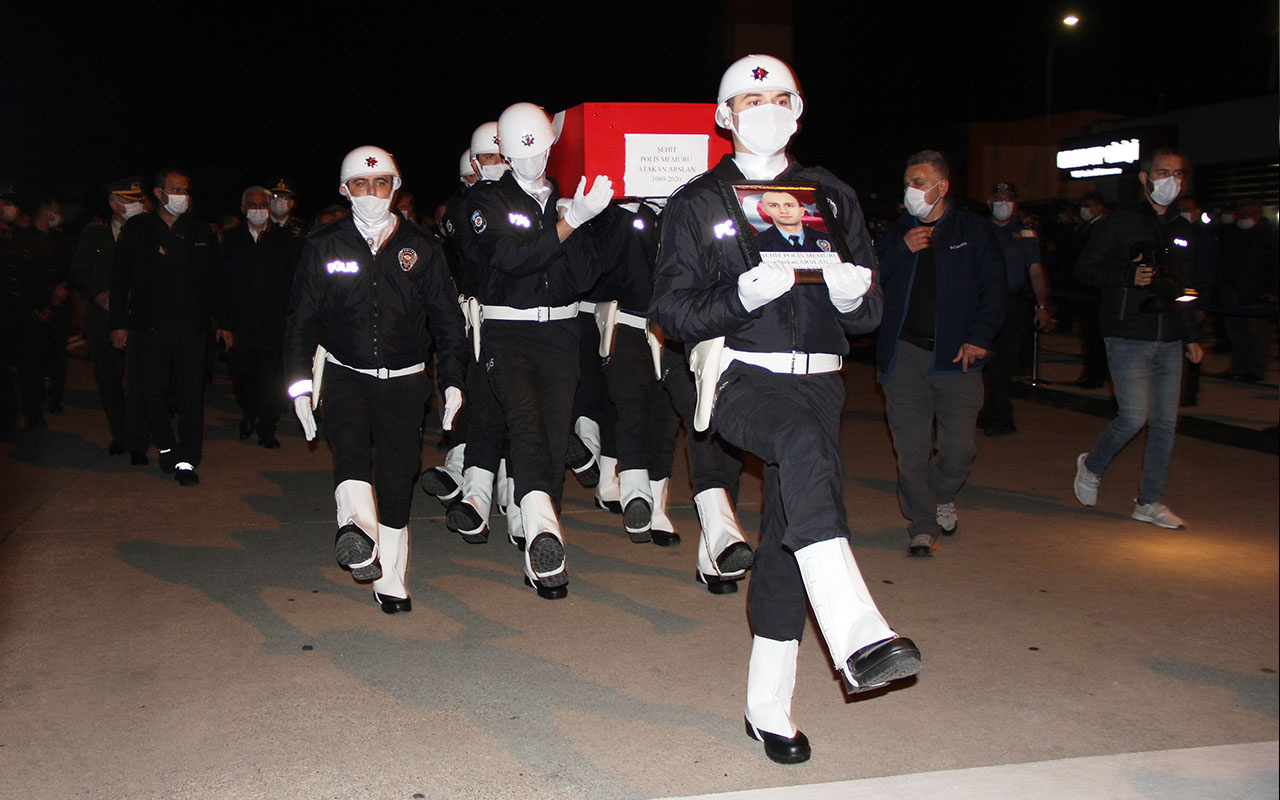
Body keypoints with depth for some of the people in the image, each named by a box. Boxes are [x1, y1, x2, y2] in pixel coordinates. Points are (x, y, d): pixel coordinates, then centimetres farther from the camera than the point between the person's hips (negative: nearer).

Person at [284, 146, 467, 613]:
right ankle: (359, 532, -50)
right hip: (344, 376, -1)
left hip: (404, 382, 1)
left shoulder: (420, 247, 8)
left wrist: (452, 381, 4)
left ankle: (390, 581, 10)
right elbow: (301, 320, 8)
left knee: (397, 479, 0)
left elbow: (447, 319, 10)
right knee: (350, 443, -30)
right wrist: (300, 385, 1)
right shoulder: (324, 247, 6)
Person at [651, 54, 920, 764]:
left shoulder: (831, 196, 17)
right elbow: (671, 310, -1)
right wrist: (743, 295, -18)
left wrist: (852, 294, -9)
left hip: (819, 378, 4)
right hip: (742, 377, -4)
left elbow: (869, 311, 16)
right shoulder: (697, 203, 7)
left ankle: (768, 704, 15)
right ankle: (856, 634, -46)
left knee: (790, 532, 4)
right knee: (803, 442, -36)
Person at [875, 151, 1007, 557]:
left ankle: (942, 496, 28)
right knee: (911, 446, -3)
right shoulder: (898, 232, 14)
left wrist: (979, 338, -6)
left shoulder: (973, 230, 8)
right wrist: (902, 250, -6)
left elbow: (995, 288, 5)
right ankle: (922, 526, 9)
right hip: (904, 352, 1)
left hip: (956, 356, -1)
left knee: (959, 447, -3)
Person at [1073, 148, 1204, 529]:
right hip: (1128, 337, -6)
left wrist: (1192, 336, 19)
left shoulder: (1186, 231, 16)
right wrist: (1129, 276, -17)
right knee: (1134, 417, -13)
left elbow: (1186, 289, 23)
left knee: (1165, 422, 4)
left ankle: (1150, 501, 14)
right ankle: (1092, 466, 15)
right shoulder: (1119, 223, -1)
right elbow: (1085, 269, -3)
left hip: (1169, 341, 6)